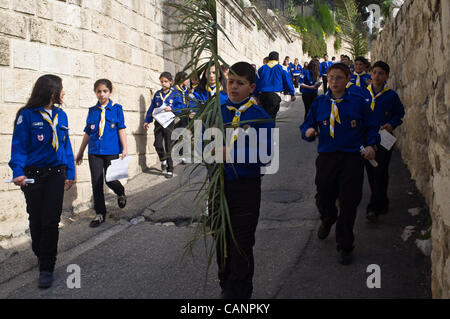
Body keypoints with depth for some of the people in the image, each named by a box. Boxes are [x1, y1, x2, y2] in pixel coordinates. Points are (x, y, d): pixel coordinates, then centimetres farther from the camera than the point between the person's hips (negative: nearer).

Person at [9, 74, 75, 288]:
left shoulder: (60, 115, 8)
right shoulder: (27, 115, -7)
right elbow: (19, 145, -9)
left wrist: (70, 172, 11)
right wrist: (18, 172, -21)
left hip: (56, 174, 3)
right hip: (33, 175, -3)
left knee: (51, 220, -3)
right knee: (36, 220, 10)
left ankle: (47, 268, 1)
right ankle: (40, 254, 33)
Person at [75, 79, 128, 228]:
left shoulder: (116, 109, 2)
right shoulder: (92, 111, 9)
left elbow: (121, 129, 0)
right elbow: (87, 133, 15)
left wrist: (124, 149, -8)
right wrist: (80, 153, 17)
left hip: (111, 151, -3)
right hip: (94, 151, 3)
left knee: (110, 180, -5)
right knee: (96, 182, 2)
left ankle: (121, 193, 32)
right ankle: (100, 214, 14)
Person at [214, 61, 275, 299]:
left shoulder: (260, 117, -7)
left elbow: (265, 154, -17)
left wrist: (231, 154, -24)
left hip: (245, 188, -4)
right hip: (218, 185, 5)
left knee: (241, 246, 3)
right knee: (221, 241, 17)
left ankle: (239, 293, 17)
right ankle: (225, 287, 35)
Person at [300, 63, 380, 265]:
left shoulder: (358, 101, 1)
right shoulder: (319, 103, 8)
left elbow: (371, 127, 7)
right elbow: (307, 125, 12)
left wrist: (370, 145, -9)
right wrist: (308, 131, -11)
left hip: (352, 159, -2)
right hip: (326, 158, 3)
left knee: (348, 204, 0)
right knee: (323, 199, 13)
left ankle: (345, 247, 17)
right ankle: (328, 221, 51)